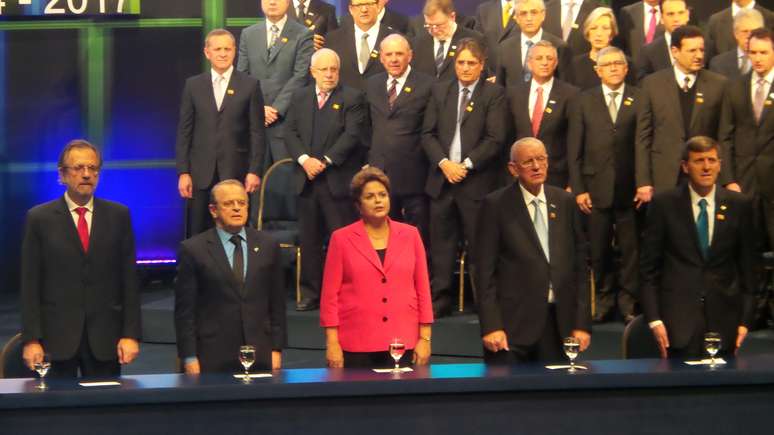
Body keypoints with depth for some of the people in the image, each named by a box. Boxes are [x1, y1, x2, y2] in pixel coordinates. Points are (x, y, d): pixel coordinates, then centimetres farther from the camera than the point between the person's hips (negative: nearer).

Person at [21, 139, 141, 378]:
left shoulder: (118, 215, 6)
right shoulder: (40, 218, 2)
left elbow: (129, 278, 5)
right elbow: (30, 285, 0)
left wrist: (131, 334, -2)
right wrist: (31, 340, -6)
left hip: (105, 339, 1)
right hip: (56, 338, -1)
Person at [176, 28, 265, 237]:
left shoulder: (250, 85, 3)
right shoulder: (193, 85, 8)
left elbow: (257, 132, 1)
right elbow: (184, 132, 7)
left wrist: (255, 171, -6)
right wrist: (183, 172, 0)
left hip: (236, 172, -1)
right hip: (201, 173, 2)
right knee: (197, 234, 3)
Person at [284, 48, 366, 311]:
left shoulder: (352, 98, -1)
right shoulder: (300, 97, 14)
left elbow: (352, 135, -10)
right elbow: (290, 132, 6)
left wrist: (325, 161, -16)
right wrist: (304, 159, -10)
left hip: (338, 180, -4)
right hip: (306, 180, 4)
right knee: (309, 240, 8)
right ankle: (311, 293, 16)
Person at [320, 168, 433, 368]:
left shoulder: (410, 235, 7)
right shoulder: (341, 239, 2)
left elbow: (423, 289, 8)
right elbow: (330, 294, 1)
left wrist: (425, 338, 2)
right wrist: (332, 343, -5)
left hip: (403, 343, 1)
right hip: (356, 346, -1)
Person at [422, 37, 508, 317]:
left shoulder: (493, 94, 1)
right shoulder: (440, 91, 13)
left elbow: (495, 139, -7)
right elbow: (428, 134, 7)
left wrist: (466, 165, -13)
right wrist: (444, 163, -8)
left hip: (477, 181, -3)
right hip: (442, 178, 4)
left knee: (479, 244, -1)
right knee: (441, 242, 6)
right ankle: (439, 301, 11)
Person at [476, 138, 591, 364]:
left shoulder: (565, 202, 10)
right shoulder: (496, 205, -2)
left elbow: (579, 264, 11)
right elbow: (485, 269, -4)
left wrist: (582, 323, 6)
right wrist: (490, 326, -11)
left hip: (559, 323, 4)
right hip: (512, 322, -3)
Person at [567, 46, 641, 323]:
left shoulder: (641, 100, 3)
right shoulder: (584, 101, 7)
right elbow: (574, 149, 5)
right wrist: (578, 188, -1)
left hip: (630, 189, -1)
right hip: (596, 188, 1)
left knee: (631, 249, 3)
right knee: (599, 250, 7)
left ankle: (628, 303, 15)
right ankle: (604, 299, 20)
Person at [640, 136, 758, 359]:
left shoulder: (739, 205, 4)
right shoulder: (664, 204, 0)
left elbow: (748, 265, 9)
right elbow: (648, 266, 1)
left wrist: (745, 319, 4)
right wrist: (654, 319, -5)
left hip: (724, 319, 2)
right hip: (679, 316, -1)